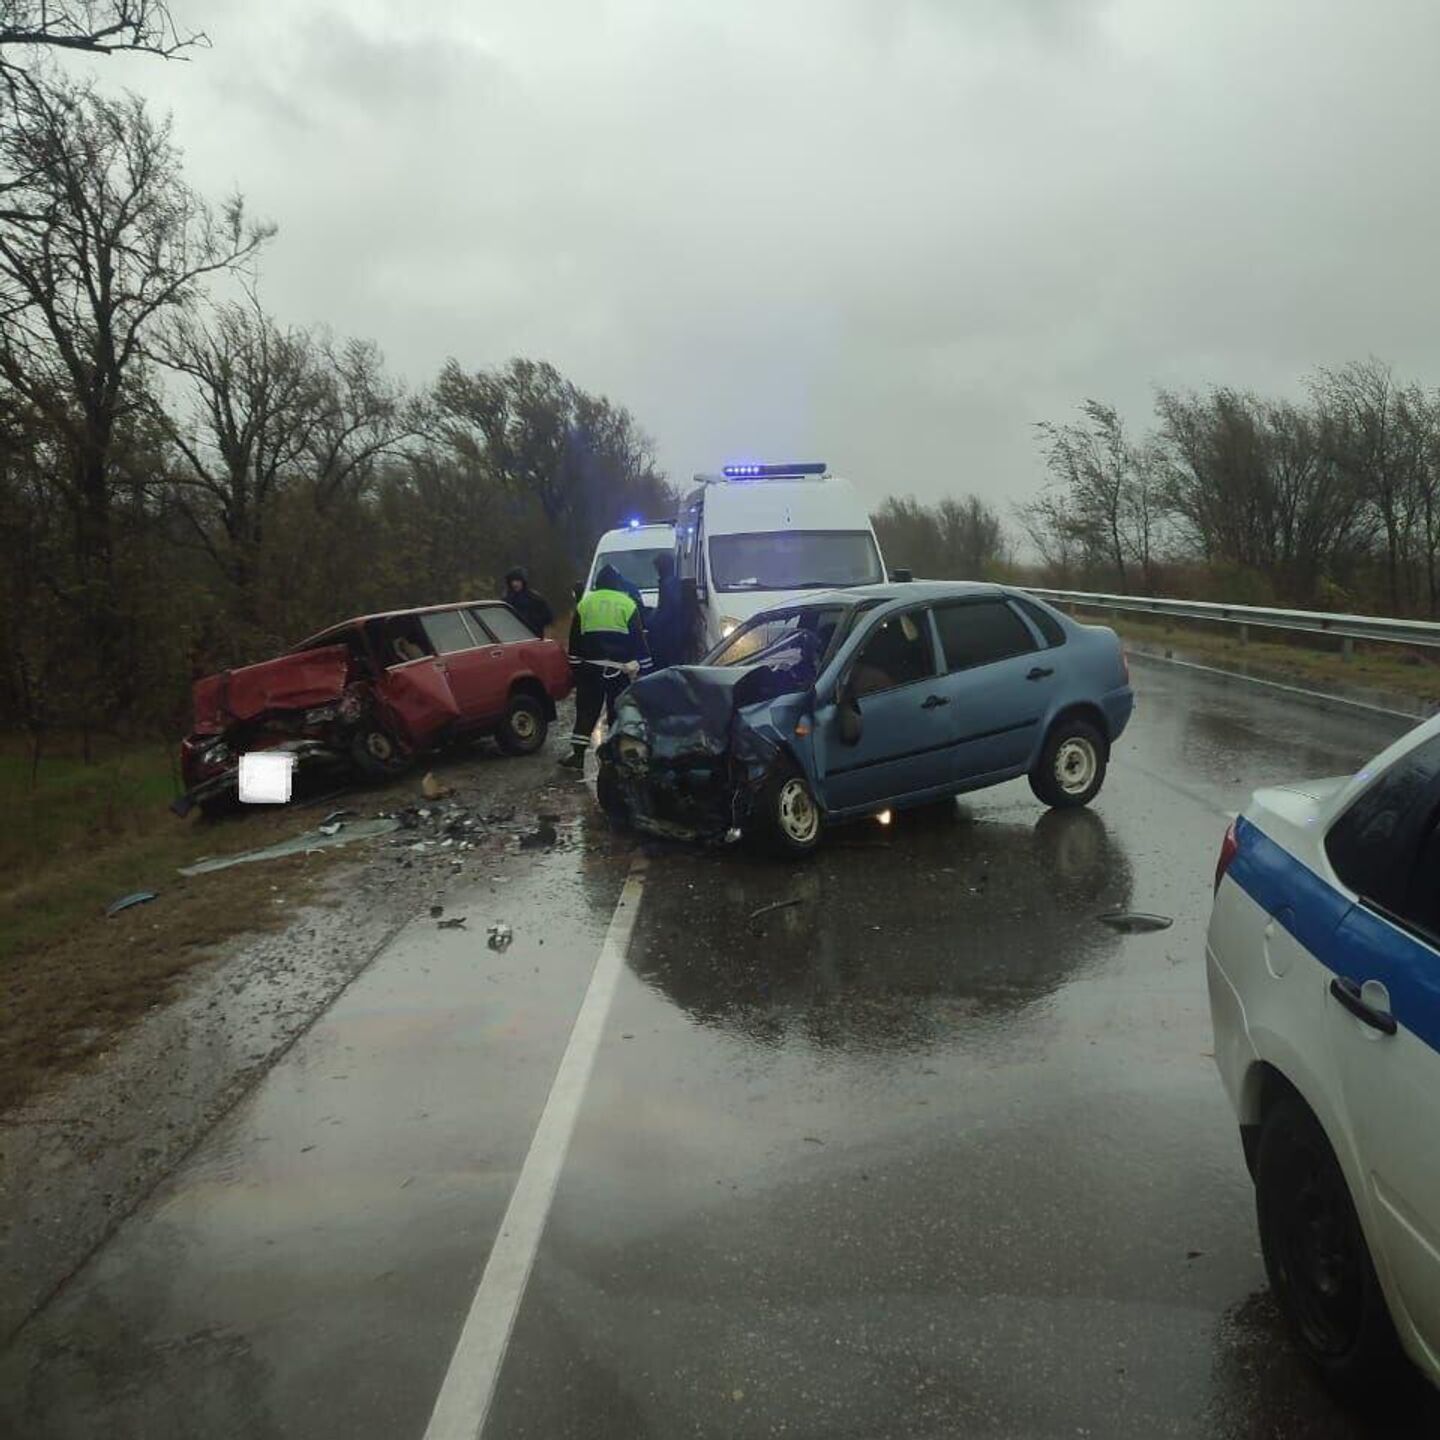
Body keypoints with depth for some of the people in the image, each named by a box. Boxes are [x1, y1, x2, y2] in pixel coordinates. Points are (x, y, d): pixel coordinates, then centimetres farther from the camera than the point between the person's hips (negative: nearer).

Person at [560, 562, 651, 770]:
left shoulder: (585, 603, 8)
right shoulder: (627, 604, 1)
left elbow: (575, 639, 10)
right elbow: (639, 639, 1)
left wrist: (575, 666, 15)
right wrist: (644, 667, 4)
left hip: (590, 667, 2)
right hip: (619, 668, -2)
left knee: (586, 710, 6)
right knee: (617, 711, 4)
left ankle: (577, 753, 1)